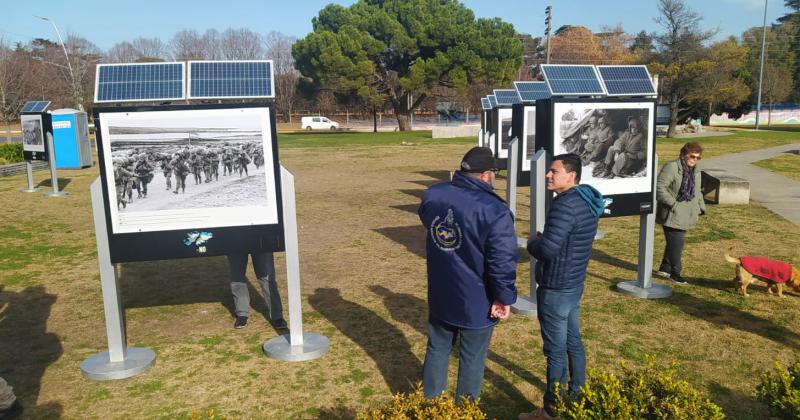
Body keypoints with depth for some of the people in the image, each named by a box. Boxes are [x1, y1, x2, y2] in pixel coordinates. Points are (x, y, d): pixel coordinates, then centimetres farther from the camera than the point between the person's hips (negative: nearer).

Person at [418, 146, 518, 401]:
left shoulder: (433, 195, -6)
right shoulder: (494, 211, -25)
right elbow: (503, 262, -23)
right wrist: (504, 298, -10)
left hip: (440, 295, 5)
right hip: (477, 302, -5)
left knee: (437, 349, 21)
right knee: (472, 359, 14)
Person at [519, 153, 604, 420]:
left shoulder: (565, 205, -24)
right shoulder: (587, 201, 7)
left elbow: (547, 249, -30)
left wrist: (532, 241, -9)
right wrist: (542, 239, 4)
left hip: (555, 289, -10)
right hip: (574, 284, 10)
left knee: (555, 352, 1)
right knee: (573, 343, 21)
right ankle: (576, 397, 36)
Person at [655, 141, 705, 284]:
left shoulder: (695, 171, 13)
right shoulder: (671, 167, -16)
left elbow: (697, 192, 24)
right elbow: (660, 187, -23)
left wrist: (700, 207, 13)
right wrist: (673, 203, -23)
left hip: (685, 216, 8)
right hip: (672, 216, -8)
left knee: (675, 243, 15)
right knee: (676, 243, -5)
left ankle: (664, 268, 28)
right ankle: (675, 272, 8)